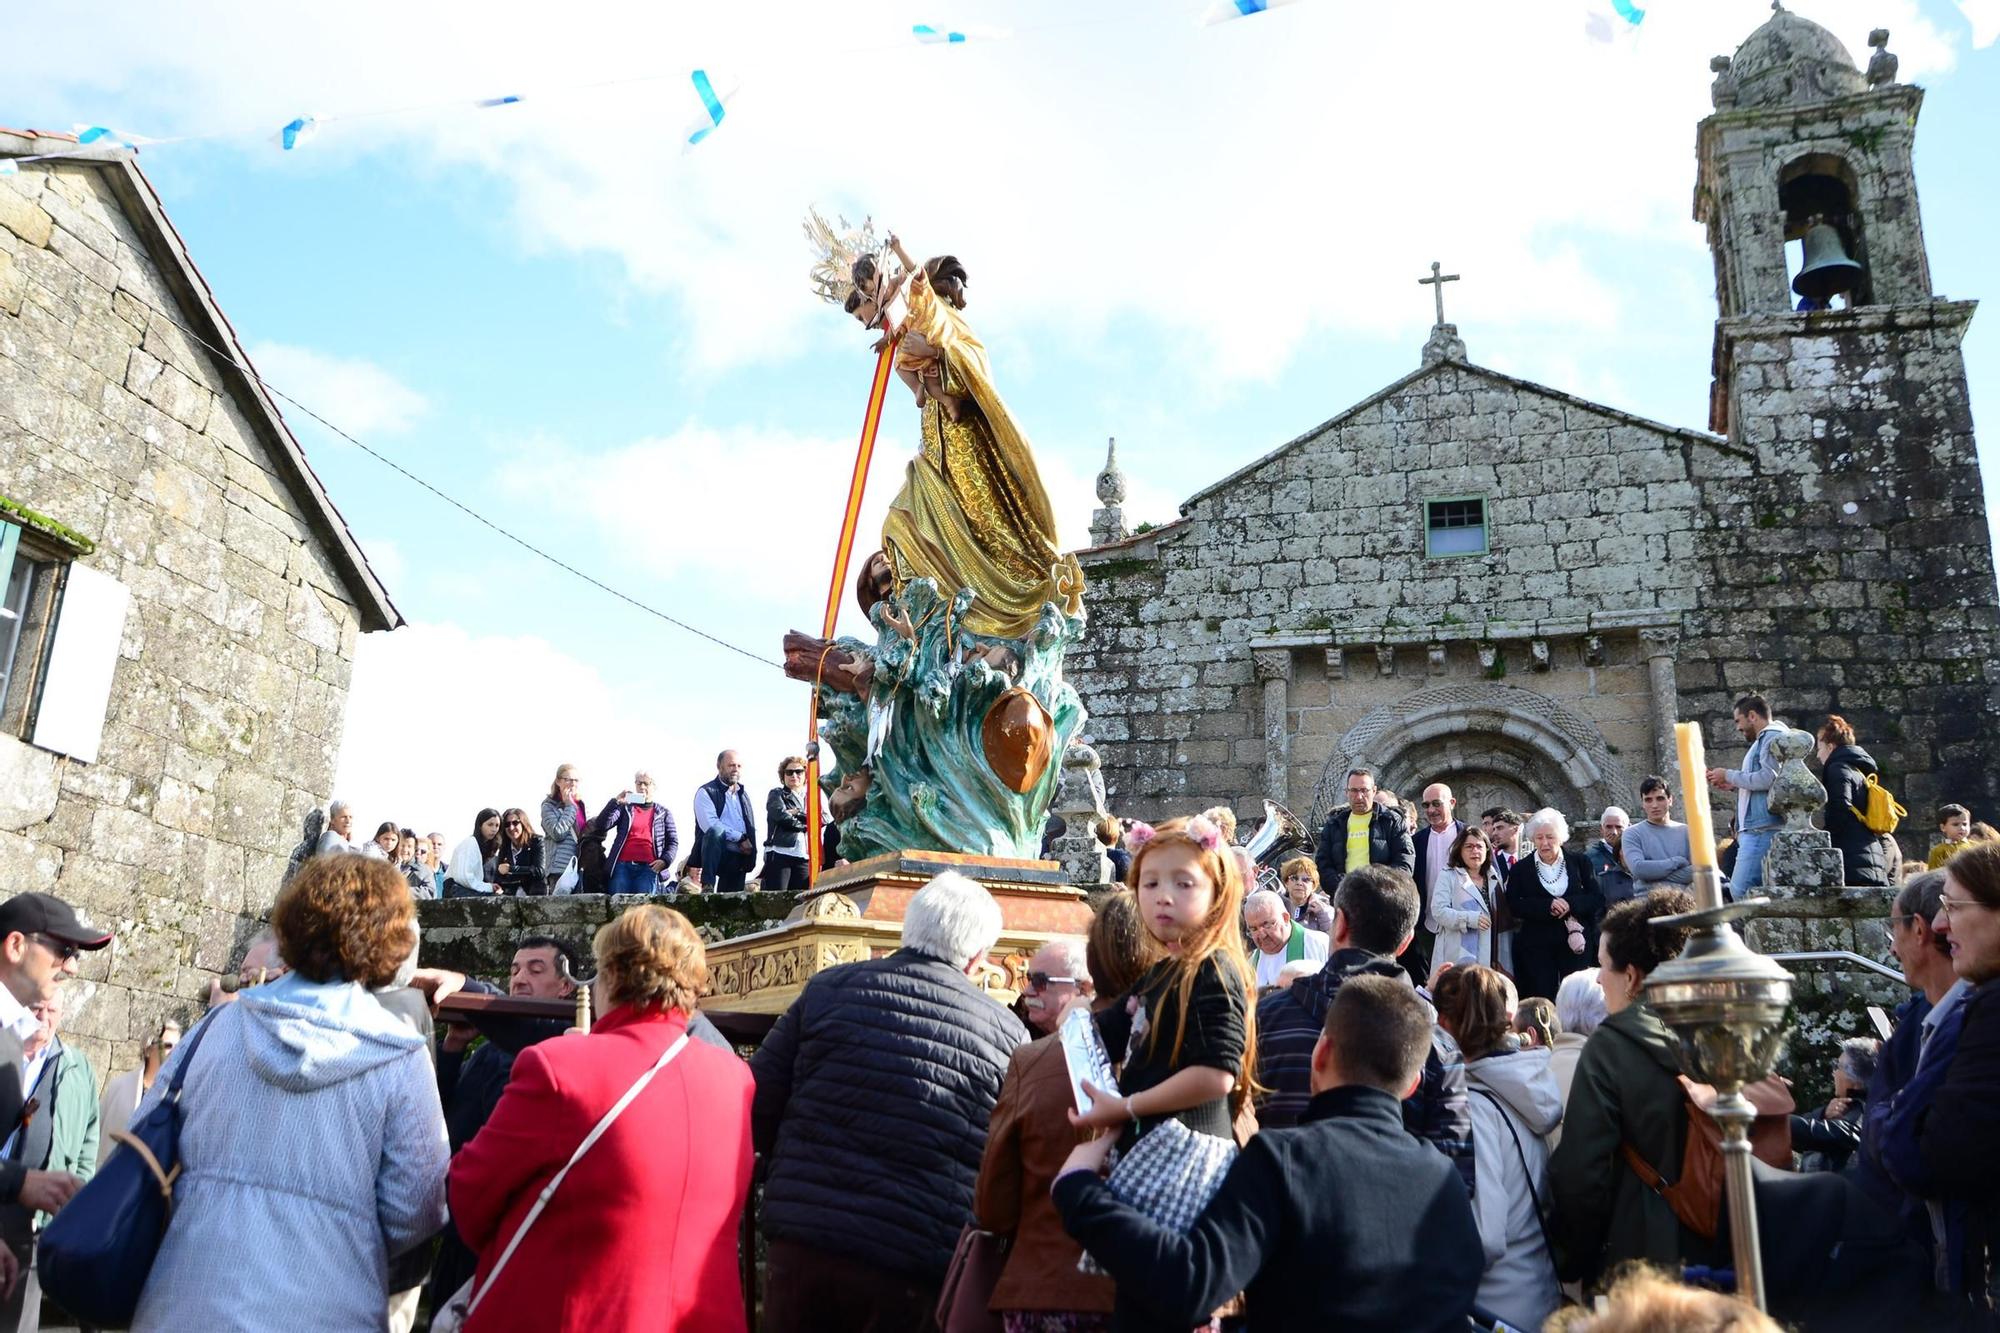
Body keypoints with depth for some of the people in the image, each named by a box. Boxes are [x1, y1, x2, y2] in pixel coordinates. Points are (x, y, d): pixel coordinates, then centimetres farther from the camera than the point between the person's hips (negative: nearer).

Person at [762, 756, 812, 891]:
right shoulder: (776, 794, 10)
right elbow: (783, 816, -8)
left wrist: (798, 813, -6)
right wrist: (805, 825, 1)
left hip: (804, 856, 4)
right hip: (780, 853, -4)